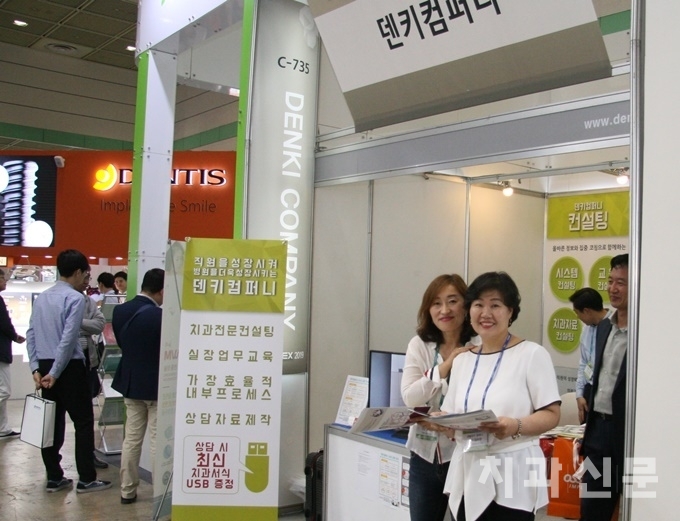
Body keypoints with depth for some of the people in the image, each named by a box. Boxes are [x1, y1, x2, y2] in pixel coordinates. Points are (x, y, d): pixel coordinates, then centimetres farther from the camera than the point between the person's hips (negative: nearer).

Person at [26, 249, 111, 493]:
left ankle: (54, 478, 18)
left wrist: (36, 368, 7)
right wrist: (55, 373, -12)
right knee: (83, 422, 2)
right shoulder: (75, 298, -12)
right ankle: (86, 479, 6)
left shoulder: (41, 297, 10)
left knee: (52, 422, 11)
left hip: (45, 366, 7)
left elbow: (31, 334, 8)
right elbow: (68, 339, -18)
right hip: (69, 367, -7)